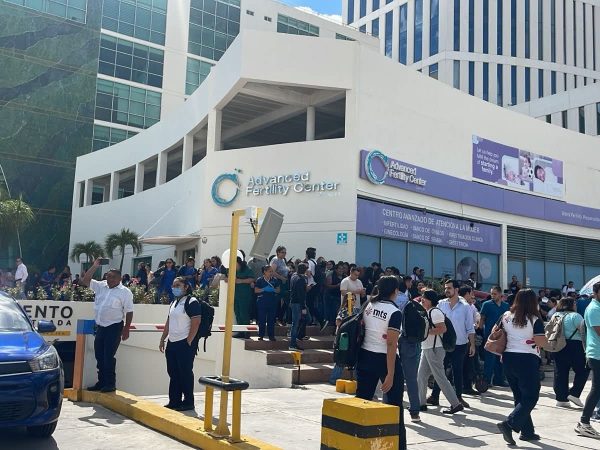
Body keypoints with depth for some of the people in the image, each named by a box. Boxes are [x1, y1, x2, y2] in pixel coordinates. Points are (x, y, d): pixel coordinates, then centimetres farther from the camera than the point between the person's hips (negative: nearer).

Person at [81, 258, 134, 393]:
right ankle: (101, 382, 21)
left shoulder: (125, 292, -6)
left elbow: (129, 312, -7)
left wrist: (126, 329, -11)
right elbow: (85, 281, 8)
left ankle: (110, 384, 3)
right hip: (100, 326, 6)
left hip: (114, 327, -6)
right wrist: (95, 266, 1)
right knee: (99, 356, 11)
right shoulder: (101, 286, 10)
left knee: (108, 356, -6)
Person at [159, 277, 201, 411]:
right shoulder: (173, 302, 16)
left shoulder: (192, 302, -11)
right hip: (172, 343, 8)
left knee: (185, 373, -2)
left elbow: (196, 323, -16)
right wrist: (162, 339, 16)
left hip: (185, 344, -8)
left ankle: (188, 402, 8)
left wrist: (188, 342, -17)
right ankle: (174, 401, 20)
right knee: (173, 373, 11)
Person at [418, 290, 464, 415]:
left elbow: (442, 329, -23)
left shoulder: (435, 312, -15)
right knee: (421, 377, 11)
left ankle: (456, 404, 0)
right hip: (426, 348, 10)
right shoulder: (426, 312, 15)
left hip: (435, 349, -10)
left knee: (440, 378, -6)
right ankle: (421, 403, 19)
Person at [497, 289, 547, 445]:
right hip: (527, 360, -6)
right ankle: (509, 424, -14)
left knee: (519, 396, 15)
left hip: (508, 359, 6)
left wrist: (501, 355, 21)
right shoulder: (535, 319, -10)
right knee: (531, 397, 1)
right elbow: (541, 342, -17)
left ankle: (527, 431, 20)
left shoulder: (506, 316, 5)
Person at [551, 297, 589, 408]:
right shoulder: (574, 316, -9)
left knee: (560, 373, 8)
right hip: (574, 346, -7)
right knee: (583, 371, 8)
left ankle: (561, 399, 10)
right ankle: (574, 393, 0)